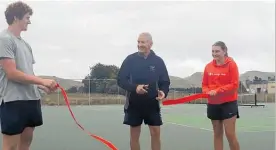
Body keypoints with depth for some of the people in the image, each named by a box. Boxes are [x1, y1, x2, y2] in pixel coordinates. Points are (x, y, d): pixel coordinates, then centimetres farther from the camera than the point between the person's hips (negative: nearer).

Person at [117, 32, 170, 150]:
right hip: (134, 104, 0)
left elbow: (165, 82, 4)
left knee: (156, 133, 1)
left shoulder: (158, 61, 0)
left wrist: (163, 92, -19)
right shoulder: (130, 59, -3)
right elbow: (121, 80, -6)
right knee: (134, 135, 8)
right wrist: (134, 87, -23)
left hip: (152, 104, 1)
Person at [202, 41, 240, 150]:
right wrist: (208, 92, -12)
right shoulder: (208, 66, 6)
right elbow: (204, 85, 11)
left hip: (228, 103, -5)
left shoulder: (231, 64, -8)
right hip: (213, 104, 5)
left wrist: (217, 91, -21)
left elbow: (234, 85, -14)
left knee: (230, 134, -5)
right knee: (217, 134, 10)